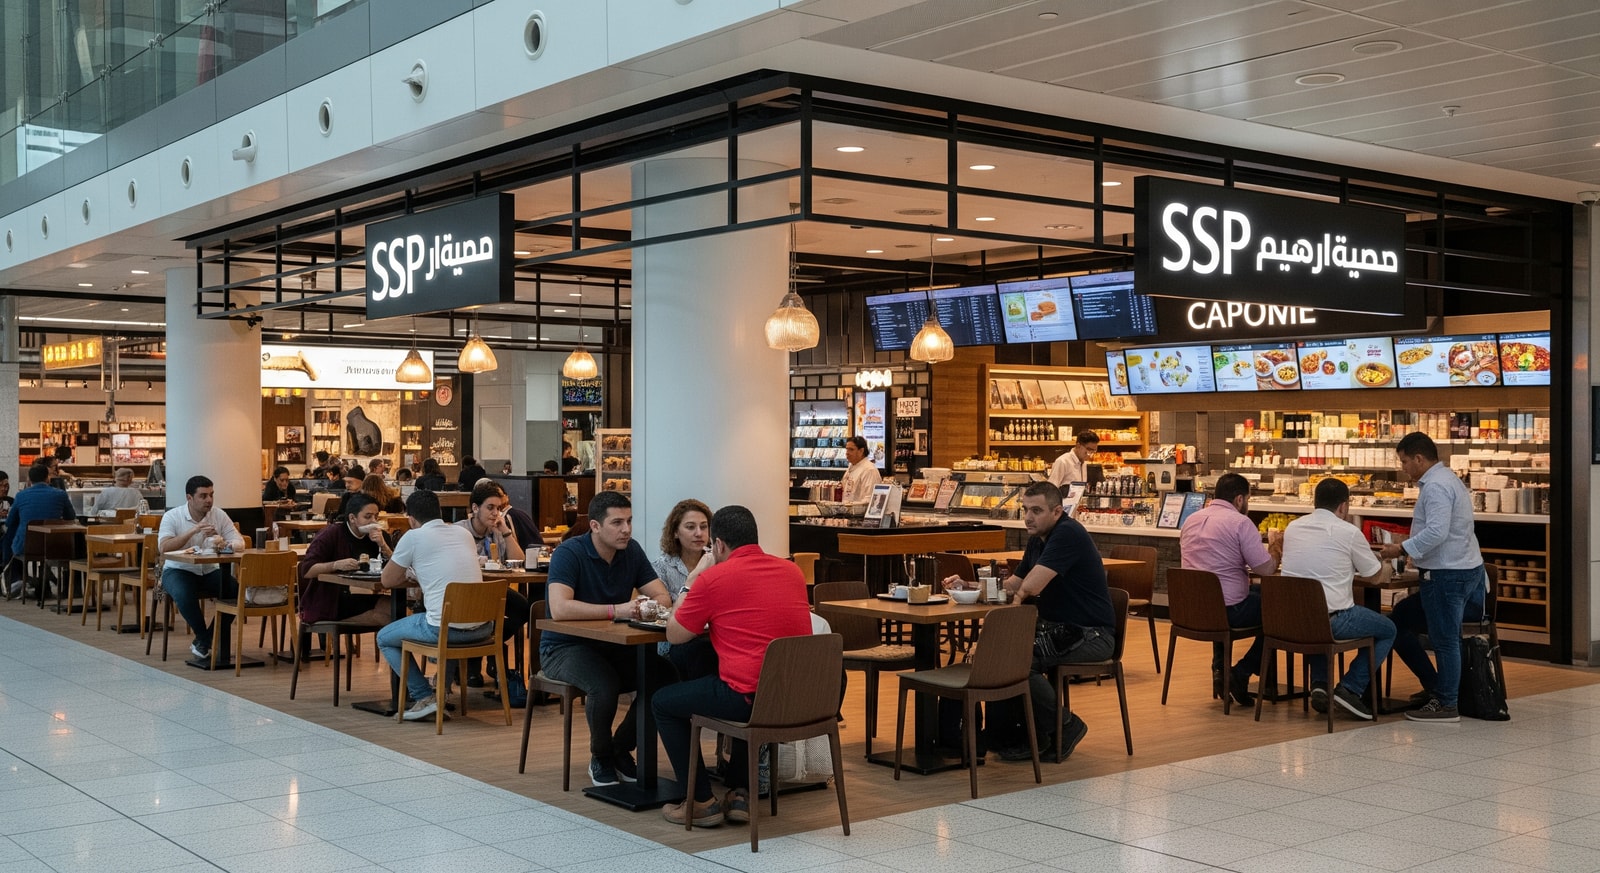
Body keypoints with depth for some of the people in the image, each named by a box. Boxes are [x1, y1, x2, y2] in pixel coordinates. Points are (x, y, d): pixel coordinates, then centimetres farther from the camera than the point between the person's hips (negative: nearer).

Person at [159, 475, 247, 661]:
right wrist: (194, 530, -32)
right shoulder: (172, 516, -9)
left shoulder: (219, 515, -1)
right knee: (184, 594, -36)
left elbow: (239, 542, -8)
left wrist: (225, 544, -33)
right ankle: (205, 639, -11)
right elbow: (164, 547, -23)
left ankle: (204, 642, -7)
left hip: (210, 571, 3)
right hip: (179, 570, -3)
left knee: (236, 591, -23)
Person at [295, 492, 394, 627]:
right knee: (383, 616, -25)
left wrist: (383, 545, -15)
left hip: (361, 598, 6)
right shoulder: (331, 534, -6)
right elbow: (306, 570, -16)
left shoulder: (377, 535, 9)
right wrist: (337, 565, -32)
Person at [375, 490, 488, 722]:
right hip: (482, 628, 6)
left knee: (384, 639, 20)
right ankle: (443, 691, 33)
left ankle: (424, 697, 7)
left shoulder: (413, 537, -3)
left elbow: (387, 581, 7)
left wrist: (408, 573, 25)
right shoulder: (464, 534, 13)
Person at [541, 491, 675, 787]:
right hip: (565, 648, -6)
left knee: (663, 674, -19)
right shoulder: (569, 553, -18)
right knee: (605, 684, -35)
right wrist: (616, 610, -36)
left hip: (611, 646, 6)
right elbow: (560, 609, -33)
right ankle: (601, 759, -6)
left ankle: (621, 750, 3)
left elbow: (663, 597, 0)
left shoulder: (631, 551, 2)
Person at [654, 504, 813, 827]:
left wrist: (687, 592, 18)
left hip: (750, 697, -7)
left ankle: (701, 802, 17)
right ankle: (740, 794, 32)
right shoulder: (792, 571, 11)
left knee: (662, 702, 17)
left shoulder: (714, 578, -7)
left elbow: (674, 636, 3)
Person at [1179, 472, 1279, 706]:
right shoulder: (1240, 522, -12)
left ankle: (1220, 669, 24)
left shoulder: (1191, 520, 10)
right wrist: (1274, 555, 8)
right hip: (1227, 611, -7)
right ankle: (1241, 674, 7)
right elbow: (1265, 568, -14)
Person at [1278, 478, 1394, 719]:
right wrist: (1385, 568, 30)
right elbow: (1376, 576, 7)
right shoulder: (1348, 532, -6)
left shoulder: (1292, 527, 8)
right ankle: (1350, 688, 5)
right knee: (1387, 630, 18)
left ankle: (1318, 684, 19)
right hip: (1331, 619, -5)